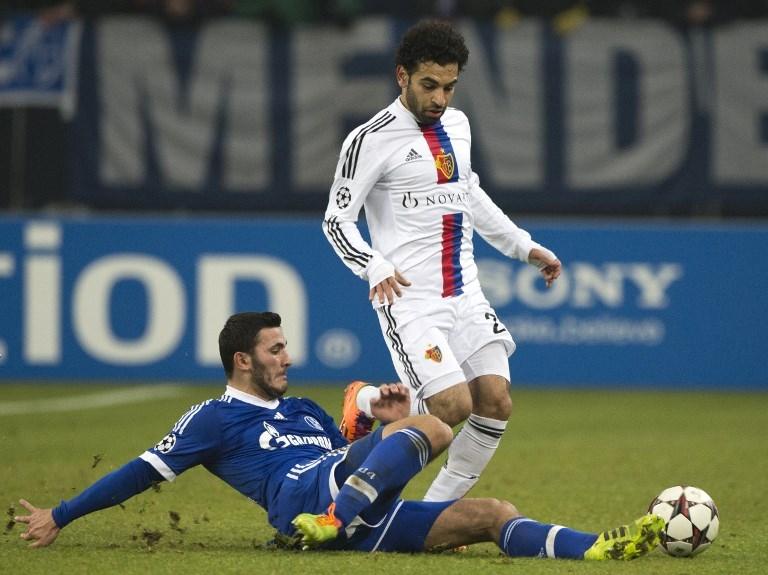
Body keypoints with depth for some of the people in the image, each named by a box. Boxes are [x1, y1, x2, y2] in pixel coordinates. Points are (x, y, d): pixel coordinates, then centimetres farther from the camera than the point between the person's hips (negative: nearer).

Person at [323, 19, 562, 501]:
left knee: (496, 403, -5)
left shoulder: (457, 124, 12)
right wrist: (376, 268, -27)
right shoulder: (372, 140, -10)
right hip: (409, 297, -7)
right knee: (453, 406, -19)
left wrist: (522, 245, 28)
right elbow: (337, 219, -10)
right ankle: (366, 403, 11)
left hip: (464, 294, 7)